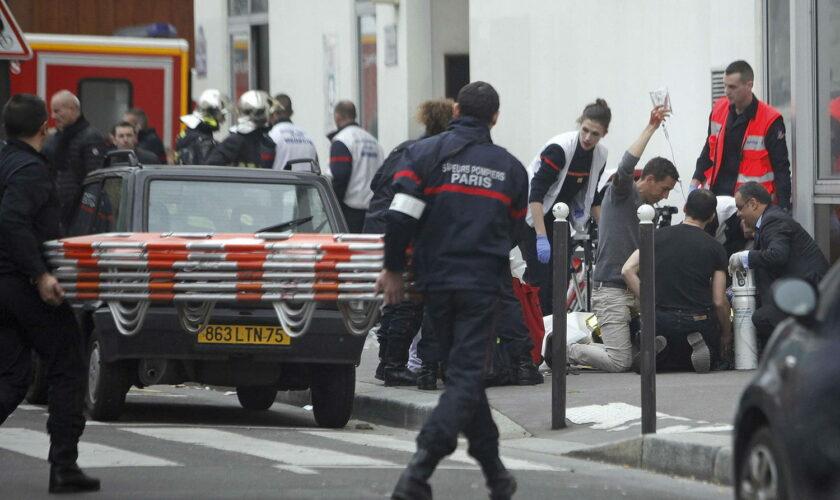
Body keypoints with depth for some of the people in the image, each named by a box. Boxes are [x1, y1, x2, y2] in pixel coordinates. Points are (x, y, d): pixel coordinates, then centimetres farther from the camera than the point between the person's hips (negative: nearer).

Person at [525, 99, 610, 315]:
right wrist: (542, 238, -34)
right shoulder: (559, 148, -25)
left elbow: (591, 196, 11)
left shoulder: (600, 155, -4)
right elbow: (536, 194, -29)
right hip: (534, 217, -7)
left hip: (559, 220, 7)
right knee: (540, 283, -13)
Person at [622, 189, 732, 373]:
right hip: (700, 322, -2)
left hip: (662, 320, 2)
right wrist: (726, 334, 14)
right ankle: (697, 344, -12)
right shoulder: (715, 249, 0)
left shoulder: (659, 235, 4)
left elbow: (628, 270, -4)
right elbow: (719, 301, -1)